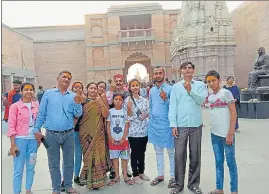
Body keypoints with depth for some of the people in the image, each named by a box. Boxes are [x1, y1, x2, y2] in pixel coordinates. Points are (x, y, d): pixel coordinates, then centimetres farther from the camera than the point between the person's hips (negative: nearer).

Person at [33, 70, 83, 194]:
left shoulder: (74, 96, 4)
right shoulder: (48, 94, 1)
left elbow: (77, 115, -1)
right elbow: (41, 113, 2)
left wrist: (77, 103, -17)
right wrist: (37, 129, -1)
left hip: (68, 134, 2)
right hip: (51, 134, -1)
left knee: (69, 162, 13)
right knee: (53, 163, 11)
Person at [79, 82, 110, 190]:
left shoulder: (100, 101, 6)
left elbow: (105, 115, -5)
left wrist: (101, 103, -13)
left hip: (98, 133, 1)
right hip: (86, 132, -1)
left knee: (97, 154, 2)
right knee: (88, 155, 4)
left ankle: (96, 179, 17)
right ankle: (88, 178, 21)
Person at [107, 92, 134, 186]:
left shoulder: (125, 111, -1)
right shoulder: (110, 111, 1)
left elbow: (127, 126, -3)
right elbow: (108, 125, 1)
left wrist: (123, 138, -10)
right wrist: (110, 138, -7)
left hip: (123, 139, -1)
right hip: (113, 139, 1)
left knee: (124, 157, 6)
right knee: (114, 157, 7)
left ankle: (125, 176, 19)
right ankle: (117, 176, 18)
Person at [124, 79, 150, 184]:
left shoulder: (144, 100, 8)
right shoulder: (127, 100, -8)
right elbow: (129, 117, -11)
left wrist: (146, 114, -6)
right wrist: (129, 107, -27)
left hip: (144, 130, 5)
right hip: (133, 131, -5)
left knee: (142, 152, 15)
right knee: (134, 153, 5)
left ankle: (141, 172, 30)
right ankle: (135, 175, 18)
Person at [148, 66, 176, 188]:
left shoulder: (170, 89, -9)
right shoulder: (151, 90, 9)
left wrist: (166, 99, -25)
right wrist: (151, 120, 15)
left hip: (166, 124, -5)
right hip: (154, 124, 6)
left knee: (170, 151, 6)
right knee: (158, 151, 14)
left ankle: (173, 176, 19)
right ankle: (160, 175, 27)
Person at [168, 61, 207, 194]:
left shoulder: (200, 85, 8)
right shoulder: (176, 87, 6)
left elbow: (201, 100, -6)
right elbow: (172, 106, 1)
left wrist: (190, 90, -17)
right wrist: (173, 124, -5)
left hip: (196, 125, 1)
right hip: (180, 125, 0)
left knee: (195, 155, 10)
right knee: (179, 155, 3)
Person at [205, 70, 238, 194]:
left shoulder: (226, 93, -8)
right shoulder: (210, 97, 9)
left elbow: (233, 113, -12)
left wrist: (230, 134, -15)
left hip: (226, 134, -6)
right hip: (214, 134, 6)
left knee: (231, 162, 5)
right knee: (218, 162, 14)